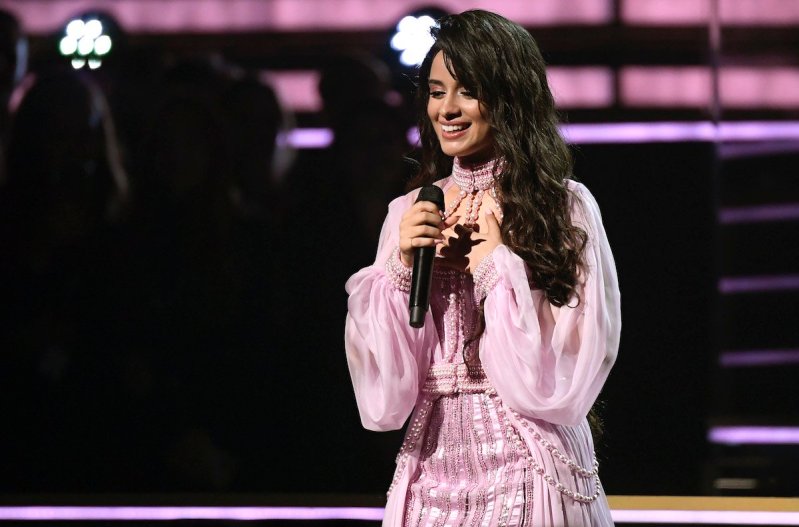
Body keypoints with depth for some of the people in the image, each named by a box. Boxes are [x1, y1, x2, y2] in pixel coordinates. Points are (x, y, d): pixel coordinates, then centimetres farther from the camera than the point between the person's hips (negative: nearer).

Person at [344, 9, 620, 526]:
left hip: (529, 472, -3)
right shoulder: (409, 214, 4)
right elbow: (383, 397, 0)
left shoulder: (564, 207, -6)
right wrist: (401, 266, -11)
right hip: (432, 471, 3)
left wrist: (498, 264, -13)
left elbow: (560, 382, -11)